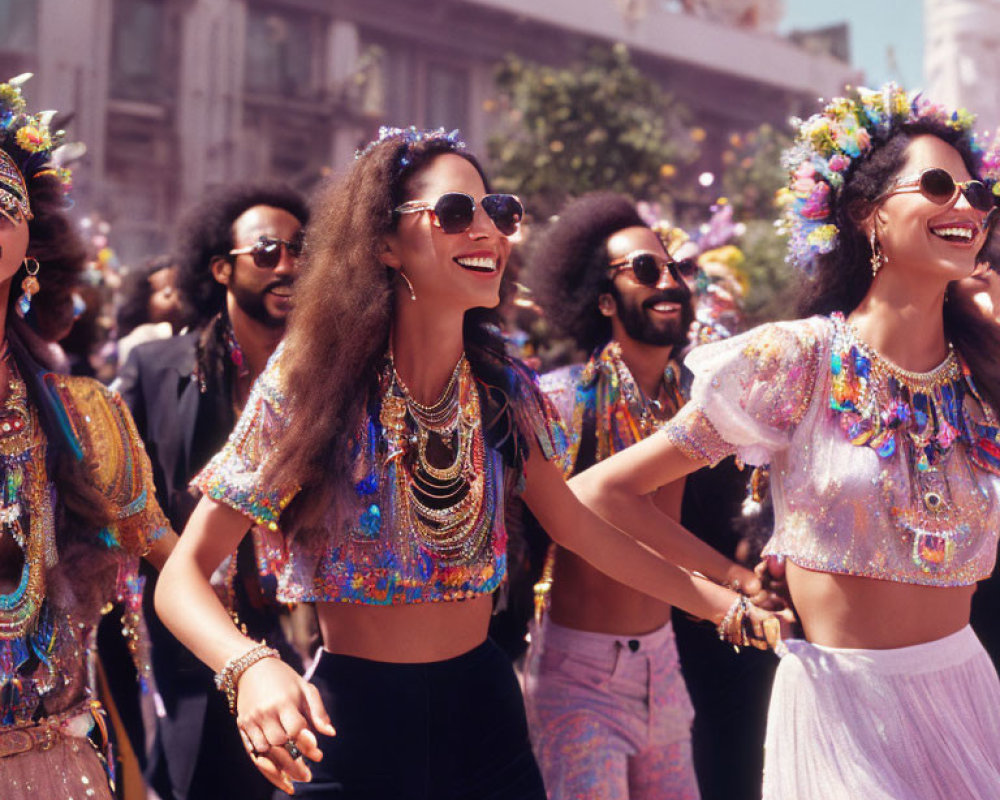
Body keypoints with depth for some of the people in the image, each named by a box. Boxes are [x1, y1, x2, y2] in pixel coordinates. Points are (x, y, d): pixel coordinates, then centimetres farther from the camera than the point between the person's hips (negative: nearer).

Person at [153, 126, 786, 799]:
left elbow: (576, 524, 13)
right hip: (353, 715, -4)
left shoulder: (506, 391, -1)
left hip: (484, 704, 4)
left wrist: (721, 602, 10)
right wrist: (251, 667, -36)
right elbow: (183, 577, -16)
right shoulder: (308, 383, -14)